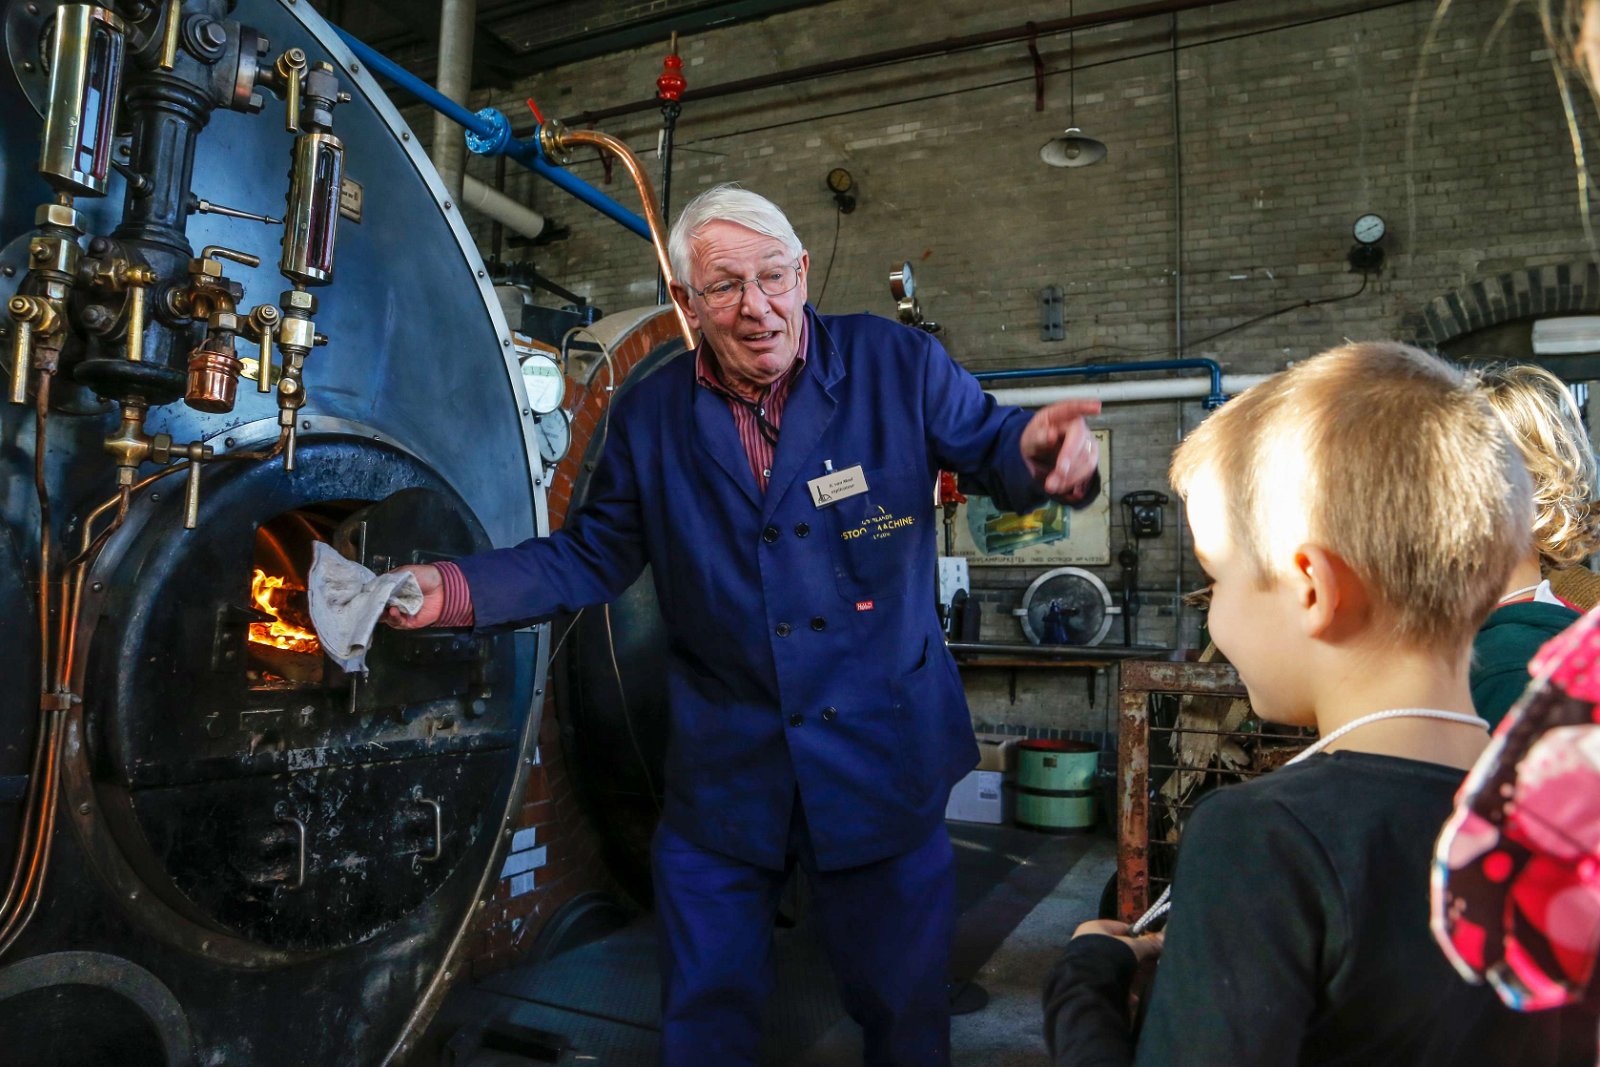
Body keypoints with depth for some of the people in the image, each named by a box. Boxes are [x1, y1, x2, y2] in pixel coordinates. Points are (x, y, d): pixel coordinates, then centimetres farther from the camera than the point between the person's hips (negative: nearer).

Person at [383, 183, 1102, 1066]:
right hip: (724, 772, 2)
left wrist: (1042, 451, -24)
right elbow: (589, 557, 5)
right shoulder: (648, 417, -2)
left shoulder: (896, 363, -9)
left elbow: (988, 445, 1)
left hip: (882, 759, -1)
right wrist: (455, 590, -9)